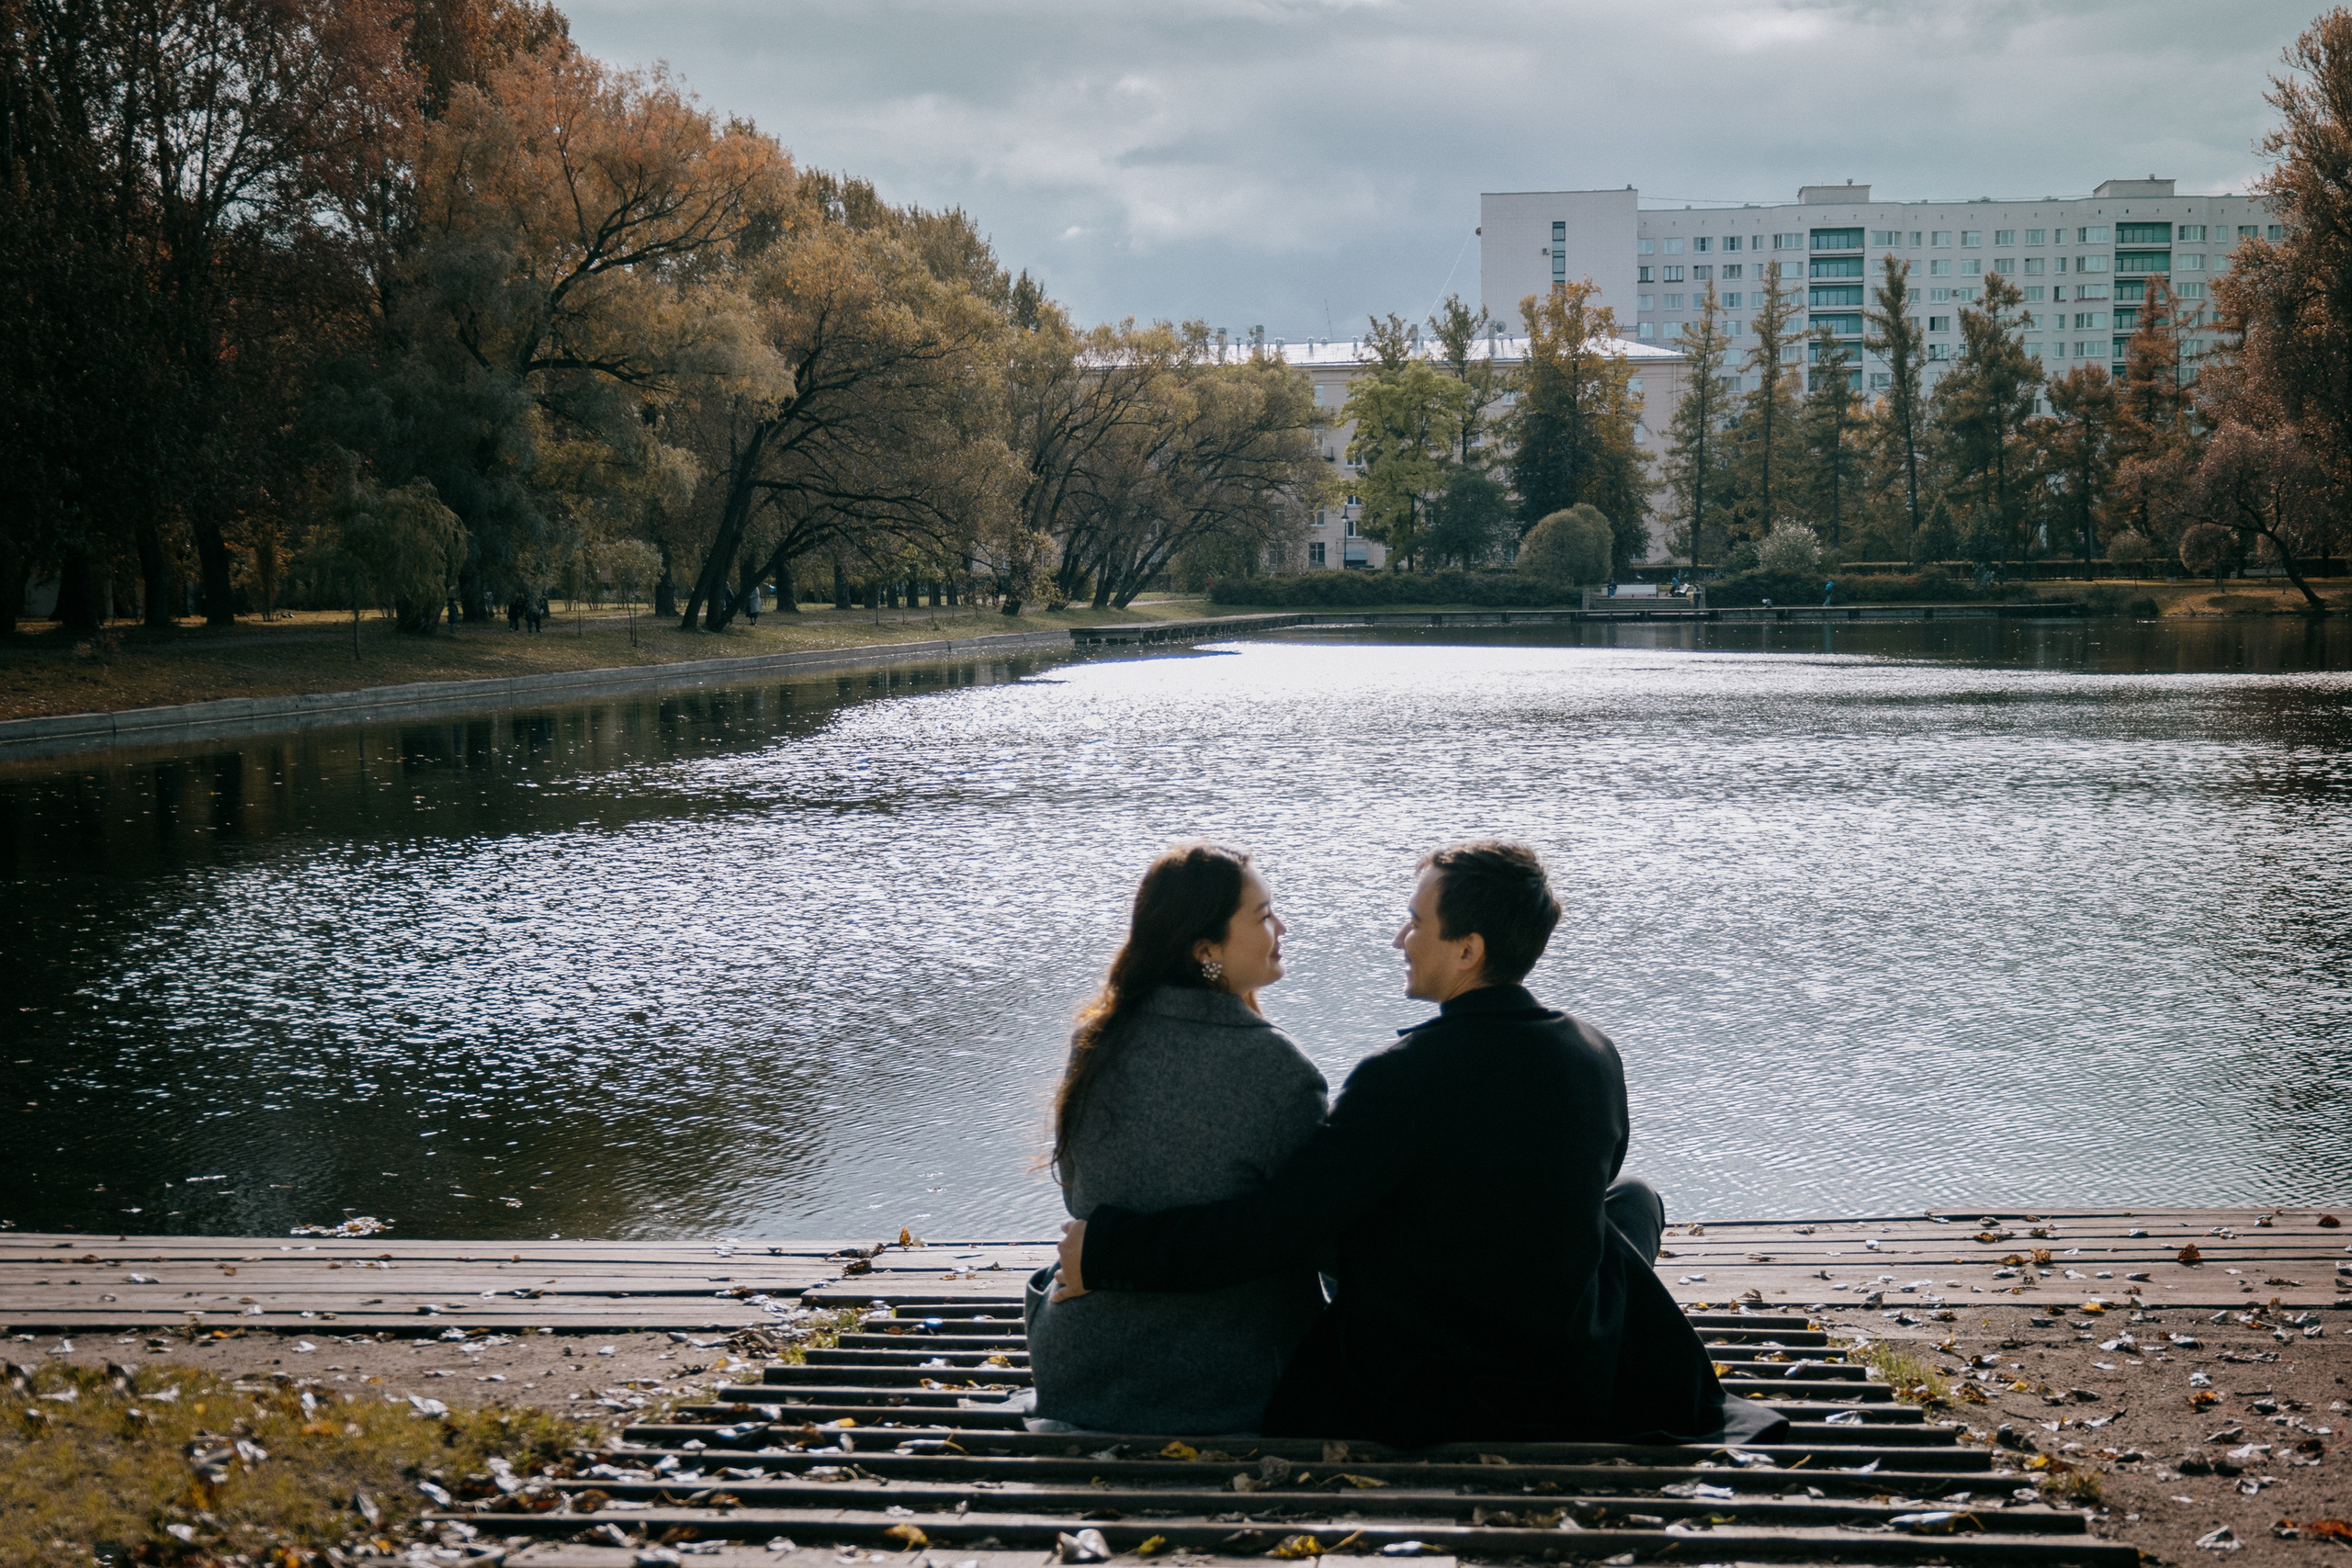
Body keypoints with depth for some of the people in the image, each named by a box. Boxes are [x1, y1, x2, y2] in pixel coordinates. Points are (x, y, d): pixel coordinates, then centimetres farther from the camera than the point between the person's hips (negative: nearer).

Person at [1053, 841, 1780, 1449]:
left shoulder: (1401, 1079, -25)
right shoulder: (1597, 1059, -7)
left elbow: (1272, 1229, -24)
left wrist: (1106, 1252, -14)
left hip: (1416, 1404, -4)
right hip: (1577, 1388, 4)